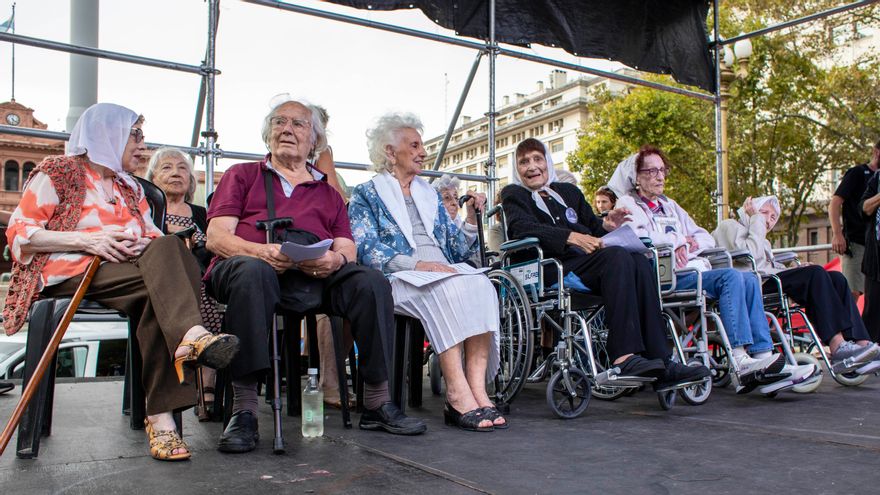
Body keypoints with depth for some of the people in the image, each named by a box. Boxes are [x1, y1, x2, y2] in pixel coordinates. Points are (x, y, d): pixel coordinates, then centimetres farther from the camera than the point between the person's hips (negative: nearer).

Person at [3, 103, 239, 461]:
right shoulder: (58, 172, 8)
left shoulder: (129, 187, 27)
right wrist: (86, 240, -14)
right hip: (71, 272, -4)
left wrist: (143, 244, -7)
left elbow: (155, 237, 18)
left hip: (126, 271, 4)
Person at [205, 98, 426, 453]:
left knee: (372, 283, -25)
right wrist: (260, 251, -15)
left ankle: (377, 404, -18)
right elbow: (216, 236, 8)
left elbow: (347, 248, 17)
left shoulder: (328, 193, 30)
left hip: (316, 276, 3)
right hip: (251, 264, -2)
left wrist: (336, 259, -11)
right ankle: (244, 411, -35)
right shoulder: (242, 175, 23)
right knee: (253, 273, -38)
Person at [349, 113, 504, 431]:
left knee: (481, 285, -28)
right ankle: (458, 394, -39)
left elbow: (457, 250, 23)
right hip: (397, 281, -4)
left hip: (445, 272, 5)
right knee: (443, 290, -36)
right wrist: (415, 264, -20)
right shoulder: (366, 195, 12)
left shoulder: (429, 194, 27)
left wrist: (471, 218, 6)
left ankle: (477, 389, -37)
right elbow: (365, 249, -7)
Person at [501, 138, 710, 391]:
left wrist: (606, 225, 1)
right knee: (617, 256, -31)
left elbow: (591, 226, 27)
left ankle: (660, 361, -31)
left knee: (639, 261, -25)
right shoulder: (513, 195, 14)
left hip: (588, 260, 6)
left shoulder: (569, 191, 32)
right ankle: (624, 356, -40)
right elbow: (523, 228, -7)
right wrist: (571, 237, -21)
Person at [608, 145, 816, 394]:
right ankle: (740, 360, -32)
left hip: (693, 269, 7)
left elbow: (707, 238, 23)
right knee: (730, 277, -26)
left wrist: (689, 244, 0)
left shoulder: (670, 205, 31)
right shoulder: (627, 205, 8)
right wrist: (679, 240, -5)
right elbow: (638, 239, -14)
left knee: (749, 280, -15)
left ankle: (764, 357, -21)